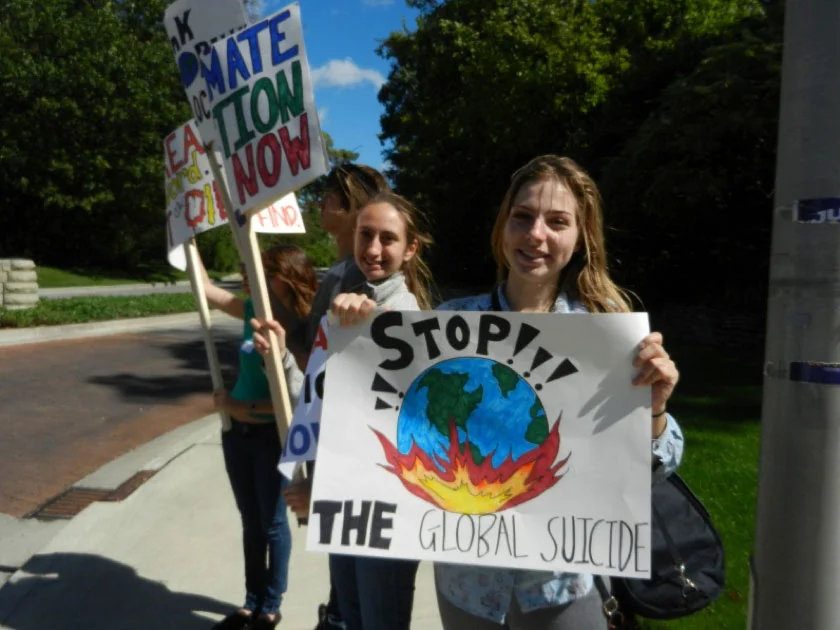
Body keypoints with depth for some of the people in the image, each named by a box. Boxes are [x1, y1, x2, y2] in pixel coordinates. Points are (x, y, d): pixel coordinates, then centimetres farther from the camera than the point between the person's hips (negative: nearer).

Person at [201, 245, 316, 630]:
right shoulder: (254, 312, 0)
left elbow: (295, 399, -22)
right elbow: (206, 289, 13)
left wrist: (240, 406, -16)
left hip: (272, 436, -6)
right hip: (238, 432, 7)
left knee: (273, 523, 11)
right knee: (251, 523, 19)